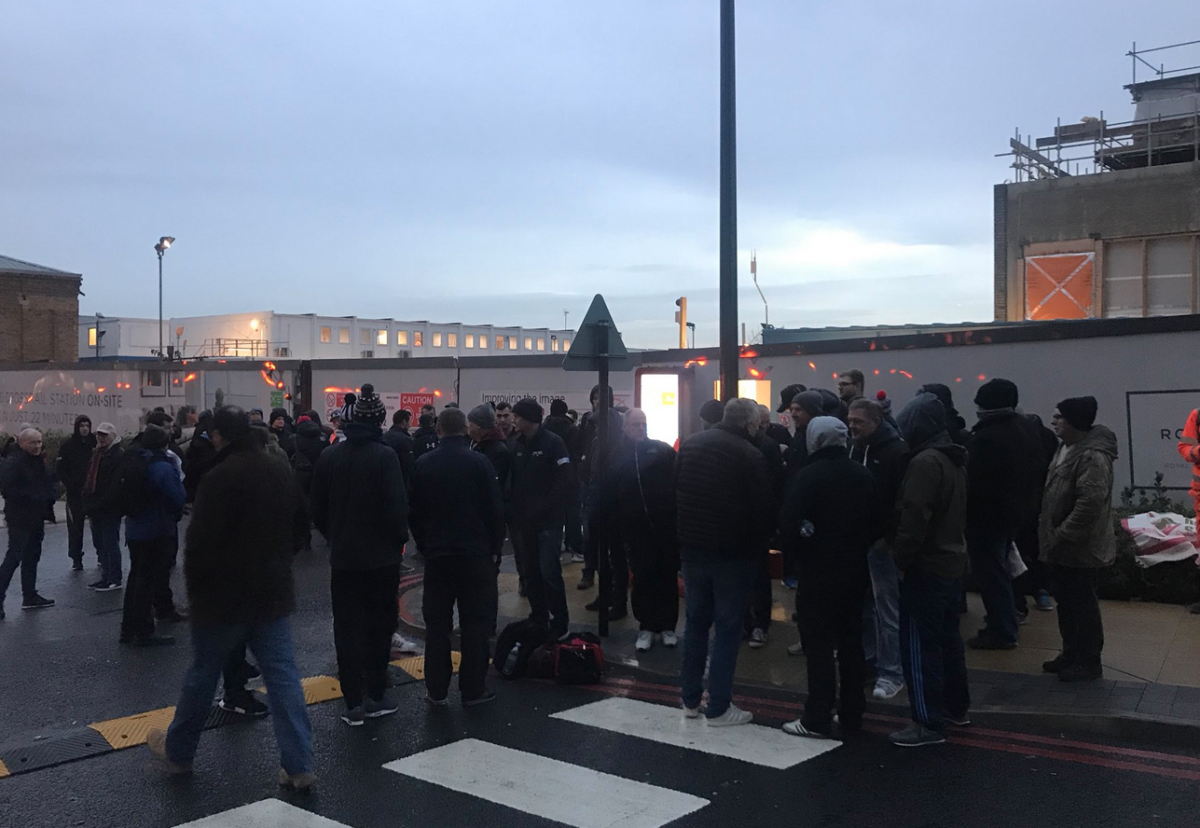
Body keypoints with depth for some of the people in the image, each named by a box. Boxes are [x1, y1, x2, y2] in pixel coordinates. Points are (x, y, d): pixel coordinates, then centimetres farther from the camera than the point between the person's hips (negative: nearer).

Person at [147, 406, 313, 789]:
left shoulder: (220, 478, -17)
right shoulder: (281, 473, 6)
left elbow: (200, 540, -17)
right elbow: (296, 530, 15)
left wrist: (194, 584, -1)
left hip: (225, 595, -5)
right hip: (274, 593, 6)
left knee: (202, 674, 12)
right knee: (283, 676, 4)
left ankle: (177, 751, 31)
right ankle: (298, 765, 2)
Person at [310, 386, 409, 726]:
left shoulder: (330, 456, 2)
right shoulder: (384, 456, -14)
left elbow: (317, 507, 6)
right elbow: (397, 506, -18)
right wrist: (400, 538, 0)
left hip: (343, 556, 3)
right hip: (381, 556, -3)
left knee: (347, 627, 8)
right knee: (379, 625, 10)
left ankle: (353, 702, 7)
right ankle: (375, 696, 15)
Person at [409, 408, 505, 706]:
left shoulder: (423, 464, 1)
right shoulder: (479, 462, -9)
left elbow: (414, 513, 6)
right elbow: (495, 510, -7)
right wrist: (495, 548, 4)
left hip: (436, 555, 3)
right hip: (476, 554, -3)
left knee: (437, 623, 9)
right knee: (475, 624, 4)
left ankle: (436, 690, 12)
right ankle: (473, 690, 7)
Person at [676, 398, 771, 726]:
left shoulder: (689, 444, 5)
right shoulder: (750, 456, -14)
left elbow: (674, 494, 10)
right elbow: (761, 510, -12)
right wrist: (757, 550, 3)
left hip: (692, 548, 6)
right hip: (732, 553, -6)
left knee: (696, 621, 17)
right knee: (727, 627, 2)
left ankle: (690, 699, 23)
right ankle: (718, 708, 6)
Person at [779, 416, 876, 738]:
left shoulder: (808, 477, -15)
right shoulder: (864, 476, 5)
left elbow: (790, 526, -20)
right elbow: (877, 522, 10)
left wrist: (802, 549, -1)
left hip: (818, 572, -6)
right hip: (855, 570, 6)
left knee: (819, 645, 0)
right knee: (851, 642, 14)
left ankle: (818, 720, 4)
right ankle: (852, 715, 21)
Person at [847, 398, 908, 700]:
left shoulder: (896, 451, -12)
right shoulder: (854, 450, 12)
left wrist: (889, 538, -19)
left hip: (881, 543, -7)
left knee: (888, 609, -1)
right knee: (863, 604, 15)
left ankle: (891, 672, 5)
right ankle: (867, 659, 27)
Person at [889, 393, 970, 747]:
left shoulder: (925, 462, -20)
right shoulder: (954, 459, 12)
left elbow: (914, 519, -25)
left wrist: (899, 559, -16)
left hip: (926, 566, -10)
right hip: (951, 562, 10)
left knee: (919, 643, -4)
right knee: (947, 637, 19)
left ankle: (929, 723, -1)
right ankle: (955, 707, 31)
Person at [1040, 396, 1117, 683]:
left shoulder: (1092, 456, -23)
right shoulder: (1067, 448, 10)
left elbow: (1090, 504, -30)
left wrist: (1061, 537, -24)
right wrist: (1053, 537, 16)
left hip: (1081, 549, -10)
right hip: (1064, 546, 10)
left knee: (1082, 604, 1)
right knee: (1066, 602, 18)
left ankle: (1089, 661, 13)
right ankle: (1072, 653, 30)